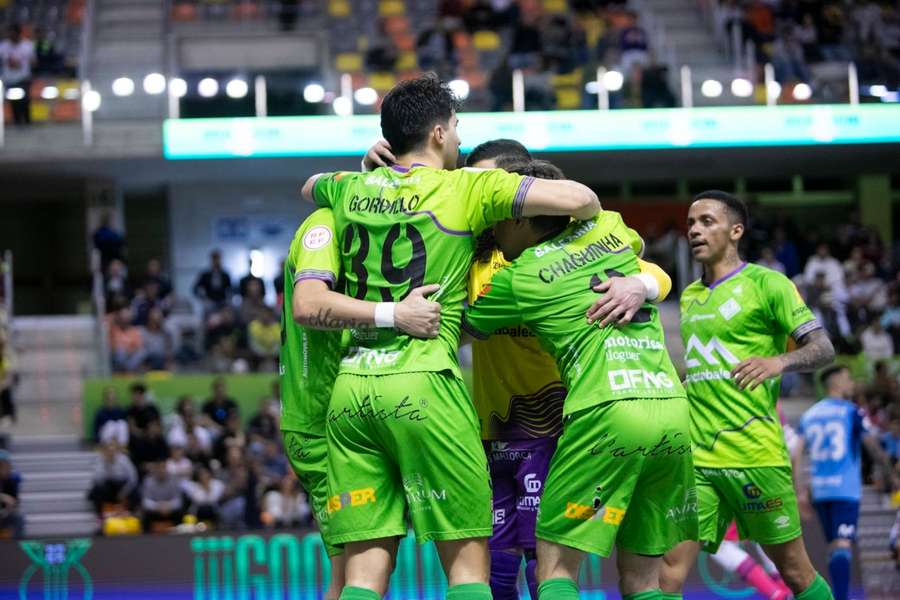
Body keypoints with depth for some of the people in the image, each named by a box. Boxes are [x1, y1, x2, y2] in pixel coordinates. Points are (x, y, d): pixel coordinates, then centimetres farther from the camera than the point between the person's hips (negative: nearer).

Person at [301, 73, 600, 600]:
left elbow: (309, 187, 40)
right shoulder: (467, 187, 0)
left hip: (352, 385, 5)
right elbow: (579, 198, -6)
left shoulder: (353, 188, 15)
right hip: (424, 382, -5)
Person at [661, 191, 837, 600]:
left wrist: (780, 361, -28)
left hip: (753, 453, -5)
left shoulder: (765, 283, -2)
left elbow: (823, 349, -9)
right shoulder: (689, 296, 18)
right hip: (694, 457, 5)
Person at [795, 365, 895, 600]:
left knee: (833, 546, 15)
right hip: (845, 490, -5)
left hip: (819, 490, 5)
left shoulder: (809, 415, 13)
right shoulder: (852, 412, -3)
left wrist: (799, 490, 7)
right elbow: (873, 446, -4)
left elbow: (796, 455, 6)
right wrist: (888, 470, 11)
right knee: (843, 545, -12)